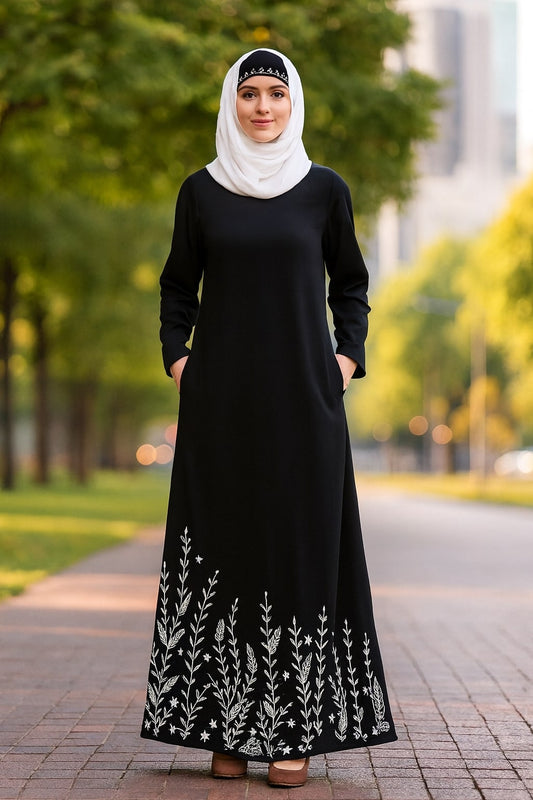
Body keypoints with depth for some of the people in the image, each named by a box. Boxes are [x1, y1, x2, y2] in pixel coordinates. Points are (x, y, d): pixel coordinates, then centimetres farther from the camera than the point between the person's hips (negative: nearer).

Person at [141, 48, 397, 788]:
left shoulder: (325, 189, 4)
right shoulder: (201, 190, 6)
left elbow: (350, 285, 12)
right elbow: (178, 288, 14)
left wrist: (346, 362, 0)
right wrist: (178, 363, 2)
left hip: (302, 396, -1)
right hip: (222, 400, 1)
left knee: (302, 546, -2)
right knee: (223, 547, 1)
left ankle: (295, 728, 3)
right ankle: (228, 726, 8)